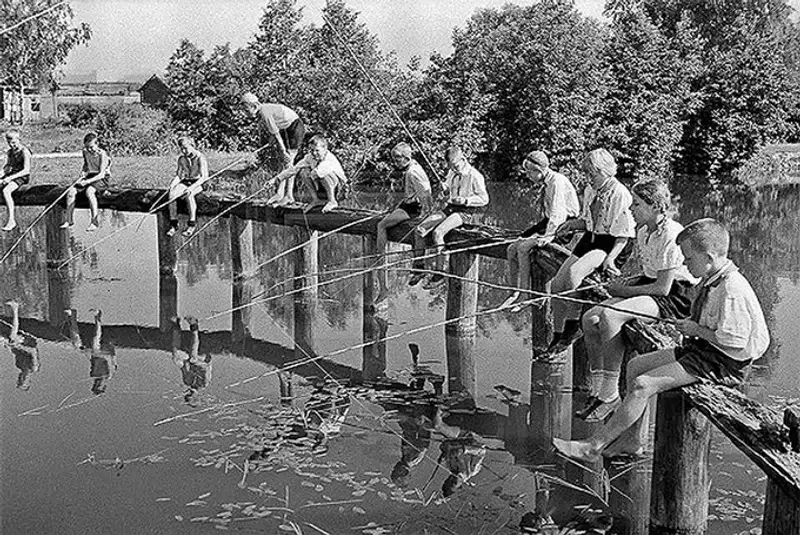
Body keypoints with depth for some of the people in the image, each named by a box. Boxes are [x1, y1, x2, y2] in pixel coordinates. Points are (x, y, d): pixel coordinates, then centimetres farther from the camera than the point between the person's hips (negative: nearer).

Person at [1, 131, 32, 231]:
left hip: (22, 176, -8)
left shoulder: (24, 152, -12)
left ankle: (11, 220, -31)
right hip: (11, 174, 8)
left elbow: (26, 170, -20)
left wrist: (11, 177, -25)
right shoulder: (10, 152, 12)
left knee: (6, 191, -32)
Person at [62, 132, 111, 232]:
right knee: (71, 191, -14)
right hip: (89, 176, 7)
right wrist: (83, 170, 4)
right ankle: (69, 220, -4)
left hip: (101, 178, -7)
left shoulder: (102, 154, -17)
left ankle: (95, 222, -36)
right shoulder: (85, 152, 4)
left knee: (89, 191, -37)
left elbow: (101, 174, -23)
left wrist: (88, 181, -33)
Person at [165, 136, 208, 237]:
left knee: (188, 195, -38)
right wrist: (173, 183, -10)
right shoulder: (181, 159, 9)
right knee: (172, 194, -26)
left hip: (198, 183, -5)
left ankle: (192, 224, -30)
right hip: (185, 182, 5)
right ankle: (173, 224, -21)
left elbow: (204, 176, -18)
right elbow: (179, 175, 13)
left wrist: (192, 187, -30)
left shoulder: (200, 157, -10)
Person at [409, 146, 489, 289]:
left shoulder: (474, 176, -10)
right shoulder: (452, 173, 12)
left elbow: (484, 199, -10)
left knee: (438, 232, -30)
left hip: (466, 212, -8)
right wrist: (444, 190, 3)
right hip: (450, 208, 8)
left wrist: (465, 200, -22)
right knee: (419, 230, -8)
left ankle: (440, 273, -21)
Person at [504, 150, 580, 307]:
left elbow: (557, 213, -25)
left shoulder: (557, 181, -16)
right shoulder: (547, 184, 14)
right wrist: (529, 233, 13)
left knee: (523, 248, -24)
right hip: (551, 225, 10)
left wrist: (547, 235, -30)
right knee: (512, 249, 0)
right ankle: (516, 291, 1)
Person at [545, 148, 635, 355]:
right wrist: (572, 224, 0)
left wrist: (610, 258, -27)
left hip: (611, 244, -8)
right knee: (557, 283, -4)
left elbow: (623, 235, -14)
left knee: (574, 271, -32)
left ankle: (573, 326, -17)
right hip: (590, 239, 8)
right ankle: (557, 334, 8)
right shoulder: (590, 190, 8)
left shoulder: (620, 194, -15)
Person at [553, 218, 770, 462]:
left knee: (643, 385, -19)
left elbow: (735, 341, -27)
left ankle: (594, 446, -11)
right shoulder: (712, 280, 6)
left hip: (722, 363, -11)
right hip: (700, 350, 11)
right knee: (635, 366, 10)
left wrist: (696, 330, -16)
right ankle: (631, 439, 15)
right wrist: (691, 326, 4)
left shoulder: (733, 289, -25)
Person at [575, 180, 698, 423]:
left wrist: (623, 291, -13)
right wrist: (622, 286, 0)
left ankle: (610, 393, -22)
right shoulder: (643, 232, 10)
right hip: (651, 288, 9)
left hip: (676, 296, -9)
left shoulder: (671, 235, -19)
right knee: (590, 318, -9)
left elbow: (663, 287, -21)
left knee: (609, 316, -30)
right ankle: (597, 389, -4)